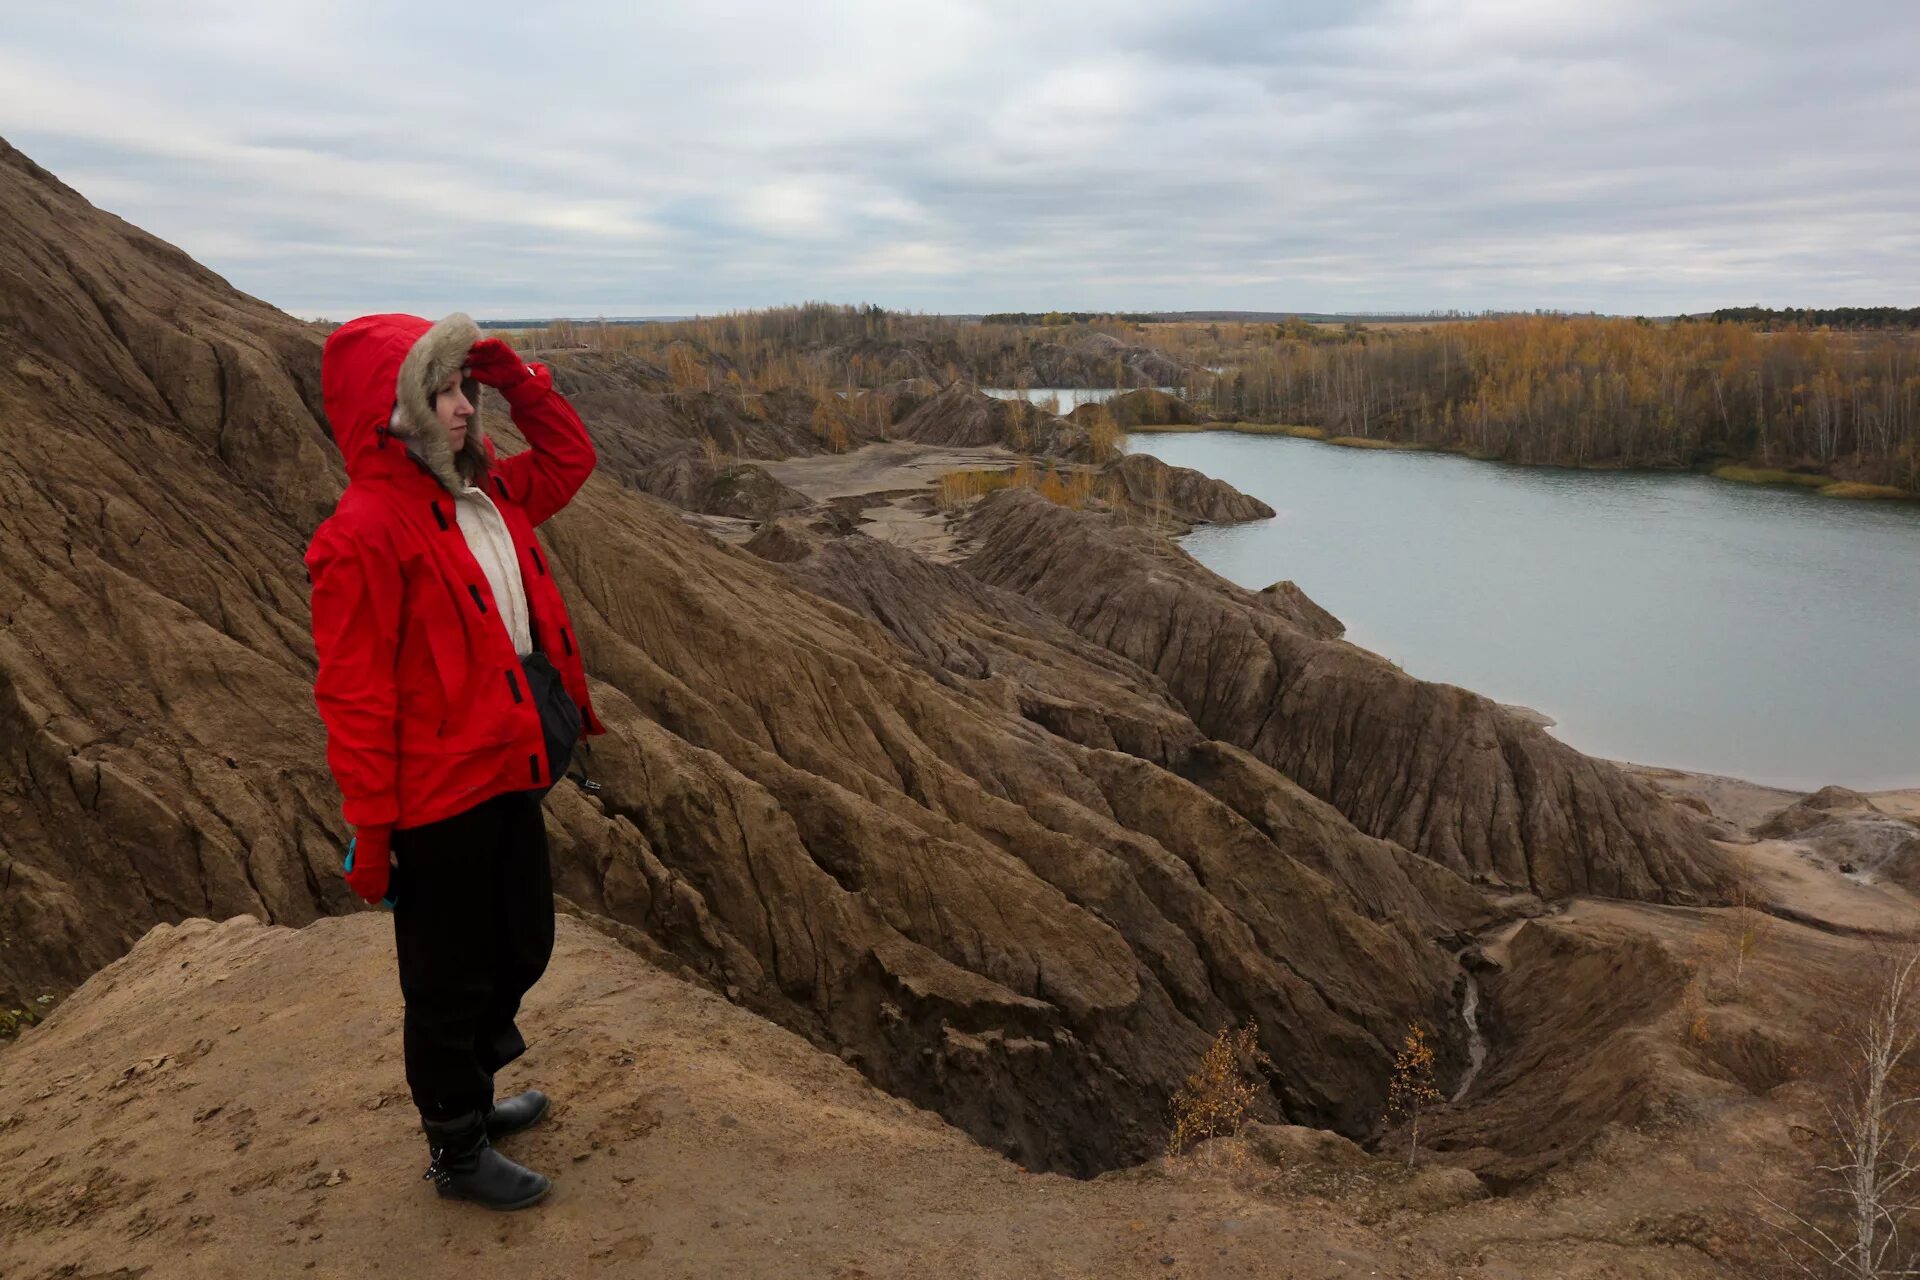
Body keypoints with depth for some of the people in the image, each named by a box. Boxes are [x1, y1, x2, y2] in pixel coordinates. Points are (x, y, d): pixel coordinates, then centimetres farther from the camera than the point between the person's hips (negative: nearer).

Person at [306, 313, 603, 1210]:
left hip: (511, 776, 9)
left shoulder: (484, 494, 5)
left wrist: (519, 380, 5)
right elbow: (355, 698, -20)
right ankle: (456, 1151, 31)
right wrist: (372, 830, -18)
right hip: (440, 798, -9)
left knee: (521, 950, 23)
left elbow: (568, 460, 22)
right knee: (451, 981, 10)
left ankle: (469, 1095, 46)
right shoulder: (364, 533, -20)